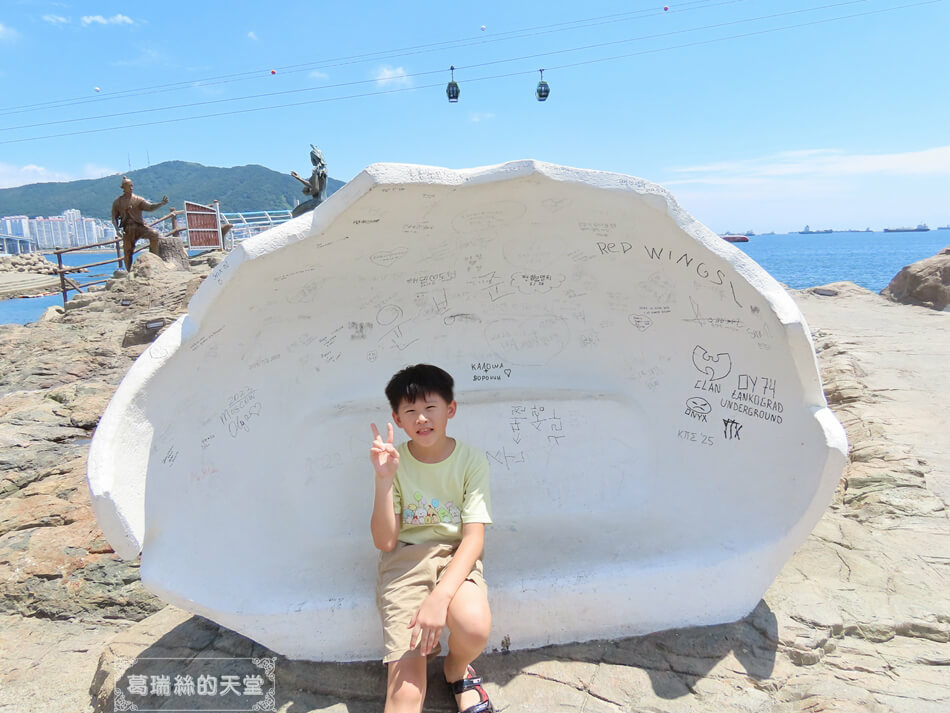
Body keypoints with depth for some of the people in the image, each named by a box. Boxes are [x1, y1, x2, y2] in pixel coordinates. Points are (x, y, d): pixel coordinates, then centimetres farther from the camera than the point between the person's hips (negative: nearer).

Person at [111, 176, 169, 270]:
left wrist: (161, 204, -24)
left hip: (139, 226, -1)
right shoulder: (117, 202, 10)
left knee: (154, 235, -28)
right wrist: (117, 229, -5)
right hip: (127, 229, 1)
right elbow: (114, 218, 12)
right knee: (127, 251, 0)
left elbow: (150, 207, -7)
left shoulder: (138, 199, 7)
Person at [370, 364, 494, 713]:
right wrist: (384, 479, -22)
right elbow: (384, 541, -8)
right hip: (405, 557, 0)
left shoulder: (471, 459, -7)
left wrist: (440, 595, -29)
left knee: (475, 626, -29)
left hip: (455, 556, 0)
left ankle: (455, 669, 5)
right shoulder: (395, 462, -5)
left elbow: (474, 537, -13)